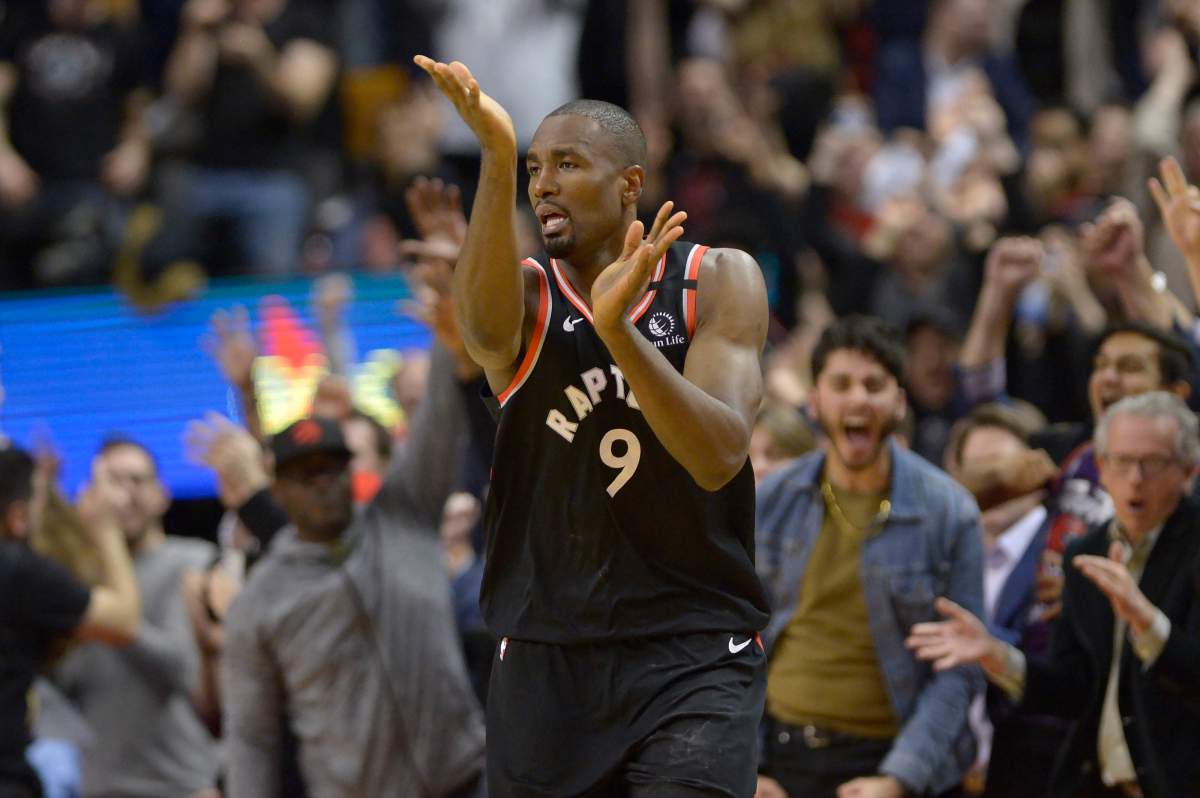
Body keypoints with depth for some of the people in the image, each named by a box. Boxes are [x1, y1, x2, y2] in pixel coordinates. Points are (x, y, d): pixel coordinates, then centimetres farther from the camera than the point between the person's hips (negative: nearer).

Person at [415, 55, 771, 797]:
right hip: (546, 656, 2)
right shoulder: (527, 294, 1)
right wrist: (498, 162, -44)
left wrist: (618, 329, -31)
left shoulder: (721, 281, -1)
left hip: (694, 658, -2)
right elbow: (488, 325, -27)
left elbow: (718, 457, -16)